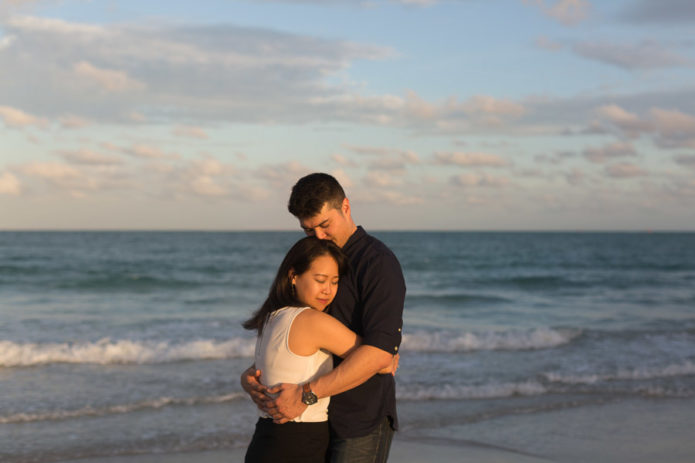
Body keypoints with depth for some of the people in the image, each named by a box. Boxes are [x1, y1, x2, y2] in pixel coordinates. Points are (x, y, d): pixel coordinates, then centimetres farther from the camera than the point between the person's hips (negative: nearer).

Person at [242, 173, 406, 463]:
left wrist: (306, 394, -28)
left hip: (362, 424, -8)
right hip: (323, 422, 8)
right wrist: (251, 375, -6)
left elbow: (381, 350, -24)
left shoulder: (377, 263, -13)